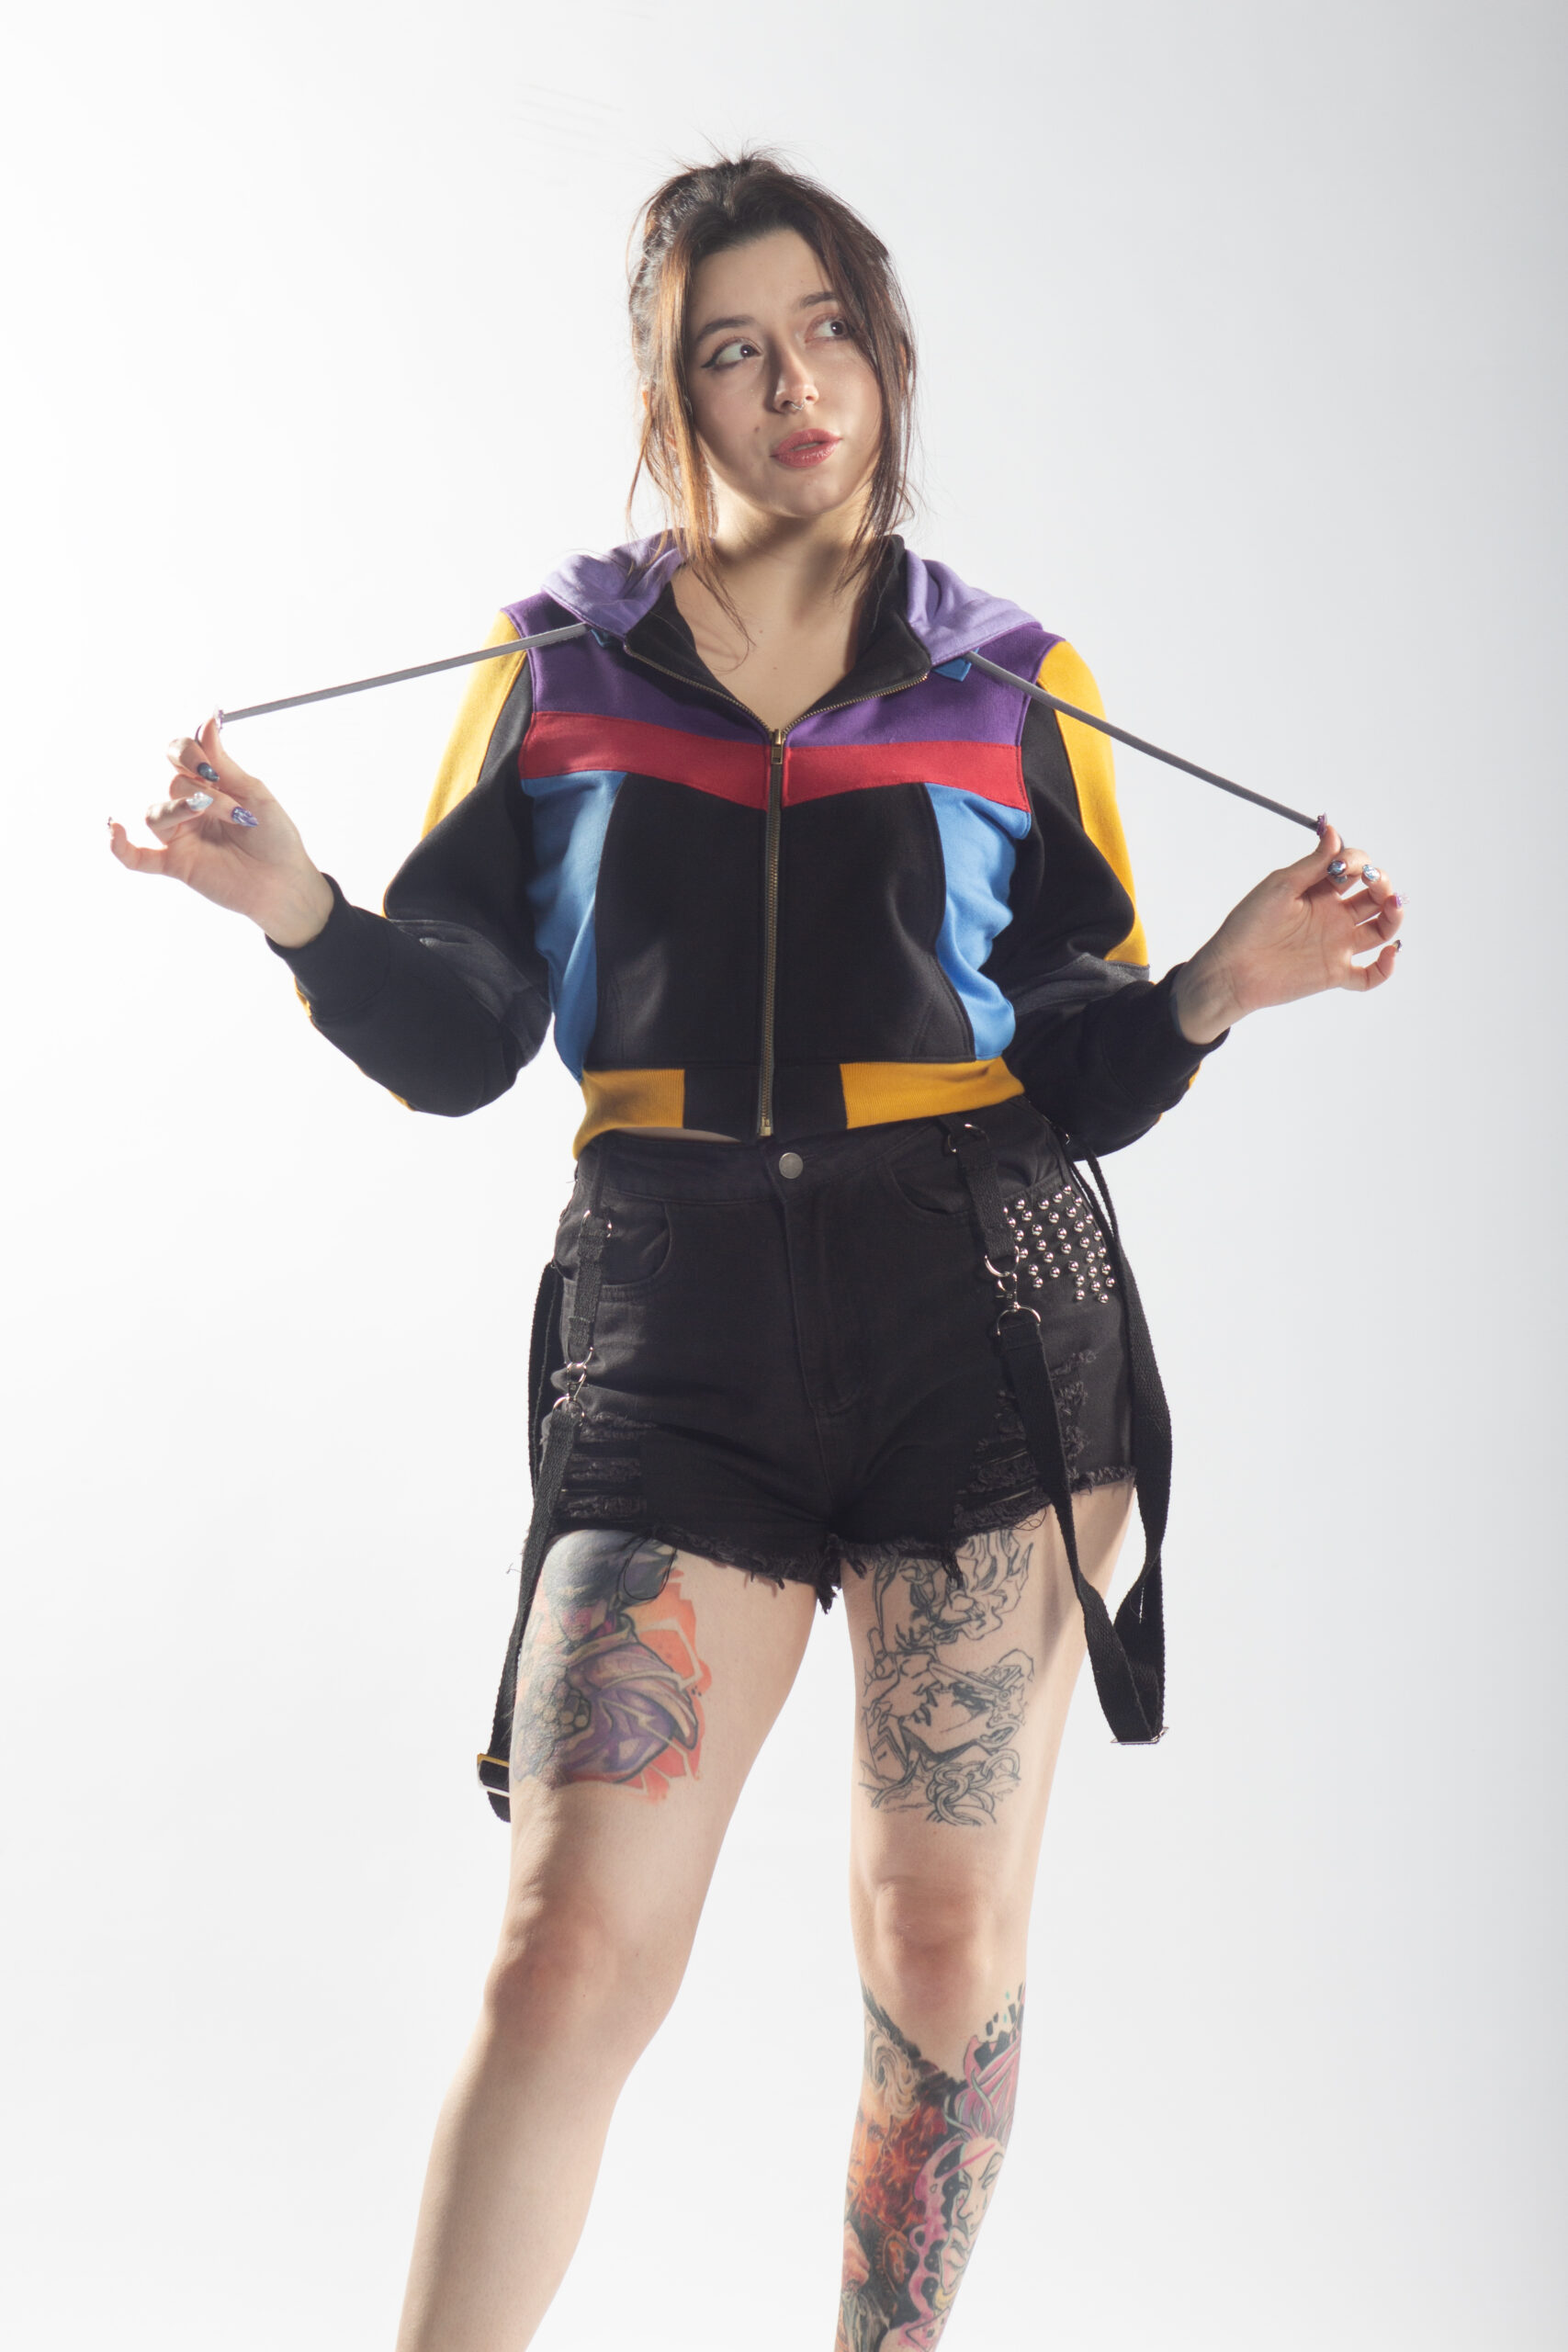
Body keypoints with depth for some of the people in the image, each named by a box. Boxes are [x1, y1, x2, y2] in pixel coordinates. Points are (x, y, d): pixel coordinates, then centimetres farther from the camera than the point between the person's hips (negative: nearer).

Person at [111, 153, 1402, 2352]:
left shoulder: (1010, 690, 10)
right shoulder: (562, 671, 10)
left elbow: (1074, 1080, 9)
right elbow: (461, 1037, 4)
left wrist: (1213, 993, -9)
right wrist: (311, 916, -13)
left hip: (986, 1315, 1)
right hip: (675, 1336, -1)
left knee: (950, 1937, 4)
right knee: (576, 1941, -12)